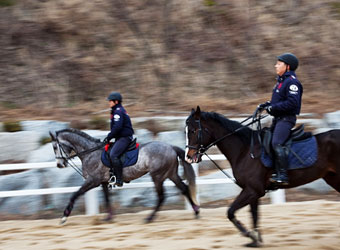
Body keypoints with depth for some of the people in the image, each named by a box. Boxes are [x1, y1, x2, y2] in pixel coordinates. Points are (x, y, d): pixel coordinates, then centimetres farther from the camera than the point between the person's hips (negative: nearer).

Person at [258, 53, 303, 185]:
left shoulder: (291, 82, -14)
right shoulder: (281, 80, 18)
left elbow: (292, 103, -24)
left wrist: (273, 107, -21)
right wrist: (267, 105, 10)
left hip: (286, 118, -11)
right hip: (278, 118, 11)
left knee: (276, 143, -24)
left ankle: (283, 175, -25)